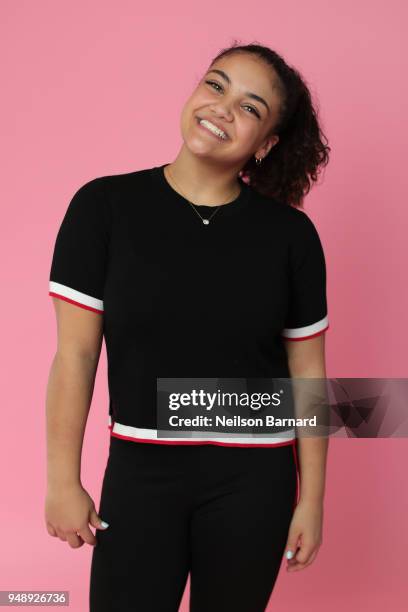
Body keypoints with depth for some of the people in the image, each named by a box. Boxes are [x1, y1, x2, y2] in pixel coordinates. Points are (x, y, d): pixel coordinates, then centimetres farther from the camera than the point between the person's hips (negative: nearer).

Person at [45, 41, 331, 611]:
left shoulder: (290, 234, -4)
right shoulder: (105, 206, -7)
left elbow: (307, 373, 1)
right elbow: (75, 355, -5)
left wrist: (312, 498, 2)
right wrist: (63, 481, -4)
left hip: (254, 478, 1)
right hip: (139, 470, 0)